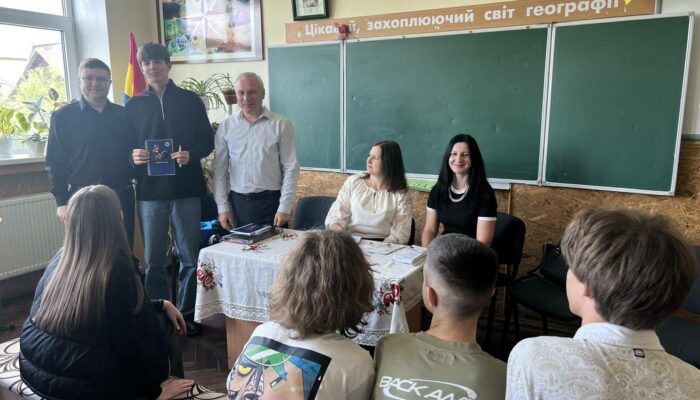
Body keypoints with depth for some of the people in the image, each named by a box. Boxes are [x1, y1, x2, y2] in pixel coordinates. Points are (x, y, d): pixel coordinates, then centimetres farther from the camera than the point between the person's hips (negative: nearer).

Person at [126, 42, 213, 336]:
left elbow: (207, 141, 4)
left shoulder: (190, 101, 5)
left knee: (190, 257, 6)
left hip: (187, 190, -1)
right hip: (149, 191, 2)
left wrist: (191, 154, -16)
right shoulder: (134, 106, 9)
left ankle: (187, 313, 21)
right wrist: (133, 156, -14)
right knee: (153, 259, 8)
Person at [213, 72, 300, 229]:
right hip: (237, 203, 3)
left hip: (271, 202, -2)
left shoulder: (281, 125, -3)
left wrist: (284, 208, -9)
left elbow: (291, 169, -5)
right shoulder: (226, 127, 5)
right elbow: (220, 170, 7)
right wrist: (222, 207, 2)